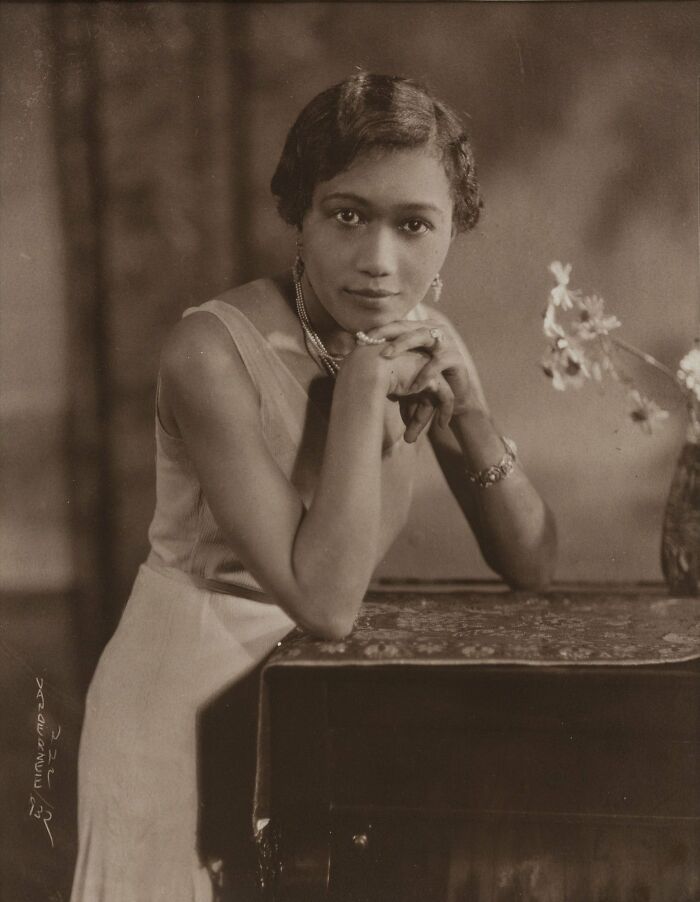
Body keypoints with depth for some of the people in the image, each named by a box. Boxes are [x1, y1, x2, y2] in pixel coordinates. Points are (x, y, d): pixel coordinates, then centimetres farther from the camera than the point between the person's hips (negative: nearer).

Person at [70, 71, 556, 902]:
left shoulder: (424, 342, -5)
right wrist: (364, 386, -29)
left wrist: (463, 406, -18)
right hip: (185, 700, -6)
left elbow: (531, 567, -3)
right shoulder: (214, 351, -25)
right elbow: (324, 602, -29)